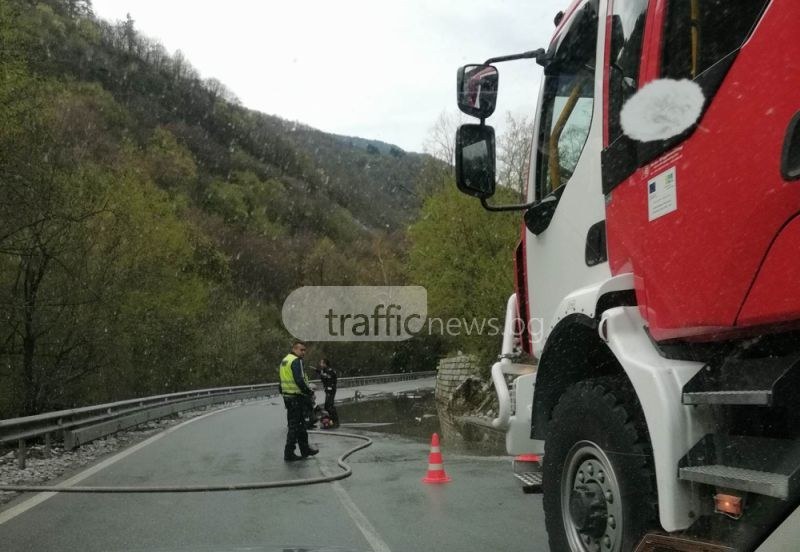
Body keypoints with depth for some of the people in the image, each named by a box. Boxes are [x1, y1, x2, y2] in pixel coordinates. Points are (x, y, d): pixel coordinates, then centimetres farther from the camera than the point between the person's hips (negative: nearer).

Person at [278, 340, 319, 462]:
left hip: (287, 396, 10)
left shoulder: (284, 360, 16)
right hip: (296, 398, -10)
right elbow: (299, 380, -24)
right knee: (295, 425, -3)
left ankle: (305, 449, 28)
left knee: (301, 424, 19)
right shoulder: (296, 361, -15)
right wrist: (309, 391, -10)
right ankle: (289, 454, 0)